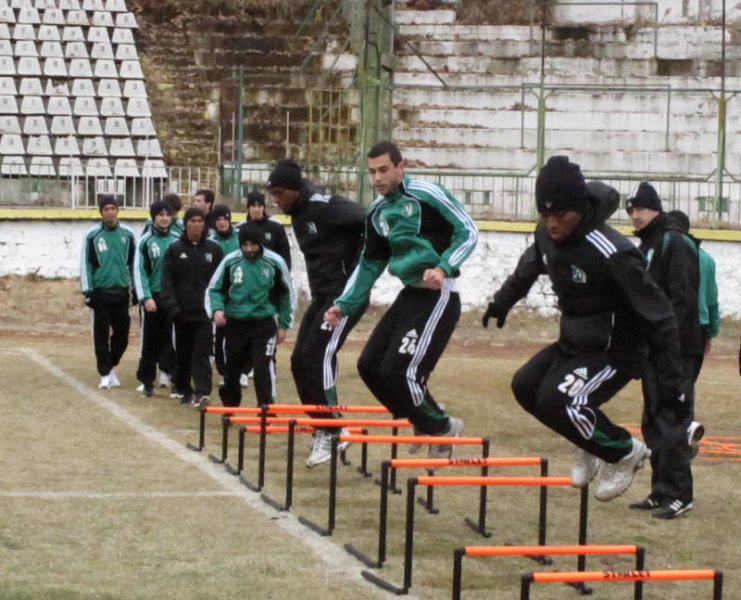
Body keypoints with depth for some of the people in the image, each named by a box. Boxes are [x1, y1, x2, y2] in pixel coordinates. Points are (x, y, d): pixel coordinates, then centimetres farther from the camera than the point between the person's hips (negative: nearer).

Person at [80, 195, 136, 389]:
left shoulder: (127, 234, 3)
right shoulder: (92, 234, -5)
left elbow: (134, 263, 9)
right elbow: (85, 263, -4)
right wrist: (87, 291, -7)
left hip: (121, 291, 3)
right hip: (100, 291, -3)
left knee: (122, 333, 7)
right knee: (101, 335, 0)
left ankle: (112, 366, 27)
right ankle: (105, 375, 7)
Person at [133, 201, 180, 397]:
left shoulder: (177, 240, 5)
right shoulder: (146, 241, -3)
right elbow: (139, 272, -5)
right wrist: (146, 297, -14)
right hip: (152, 297, -2)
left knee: (172, 339, -2)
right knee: (150, 340, 4)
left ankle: (169, 371, 5)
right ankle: (147, 381, 11)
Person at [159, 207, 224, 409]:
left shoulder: (214, 249, 5)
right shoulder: (174, 249, 3)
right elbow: (167, 281, -1)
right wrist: (171, 306, -11)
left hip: (205, 311, -1)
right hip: (182, 311, 1)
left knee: (202, 353, -9)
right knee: (183, 353, 11)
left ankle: (202, 392, -18)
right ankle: (183, 390, 23)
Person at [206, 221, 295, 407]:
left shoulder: (275, 262, -7)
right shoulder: (230, 261, -6)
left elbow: (286, 294, 7)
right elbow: (215, 289, 5)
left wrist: (284, 324, 7)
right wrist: (216, 309, -15)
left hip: (264, 324, -2)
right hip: (235, 324, 2)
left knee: (264, 367, -14)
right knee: (232, 369, 12)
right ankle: (229, 408, 31)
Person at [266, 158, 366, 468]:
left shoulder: (324, 207, -16)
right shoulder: (299, 214, 13)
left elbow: (370, 222, -23)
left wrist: (358, 270, -18)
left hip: (346, 294, -10)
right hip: (321, 296, 10)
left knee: (319, 356, -17)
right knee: (300, 359, 5)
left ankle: (332, 432, -9)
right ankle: (322, 426, 13)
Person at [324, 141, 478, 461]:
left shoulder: (427, 195, -12)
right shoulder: (377, 213, 10)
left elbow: (468, 231, -11)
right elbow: (370, 264, 20)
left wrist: (444, 267, -25)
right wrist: (345, 304, 14)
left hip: (438, 295, -8)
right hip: (409, 294, 8)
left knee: (399, 371, -14)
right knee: (369, 366, 6)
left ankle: (442, 429, 9)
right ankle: (424, 421, 20)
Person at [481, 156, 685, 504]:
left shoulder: (611, 254, -30)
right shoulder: (547, 235, -7)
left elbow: (657, 315, -25)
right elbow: (530, 267, 21)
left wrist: (670, 379, -24)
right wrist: (502, 301, 31)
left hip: (613, 353, -8)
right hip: (572, 344, 8)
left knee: (556, 400, -23)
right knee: (525, 386, 6)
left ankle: (624, 451, -1)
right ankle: (593, 443, 20)